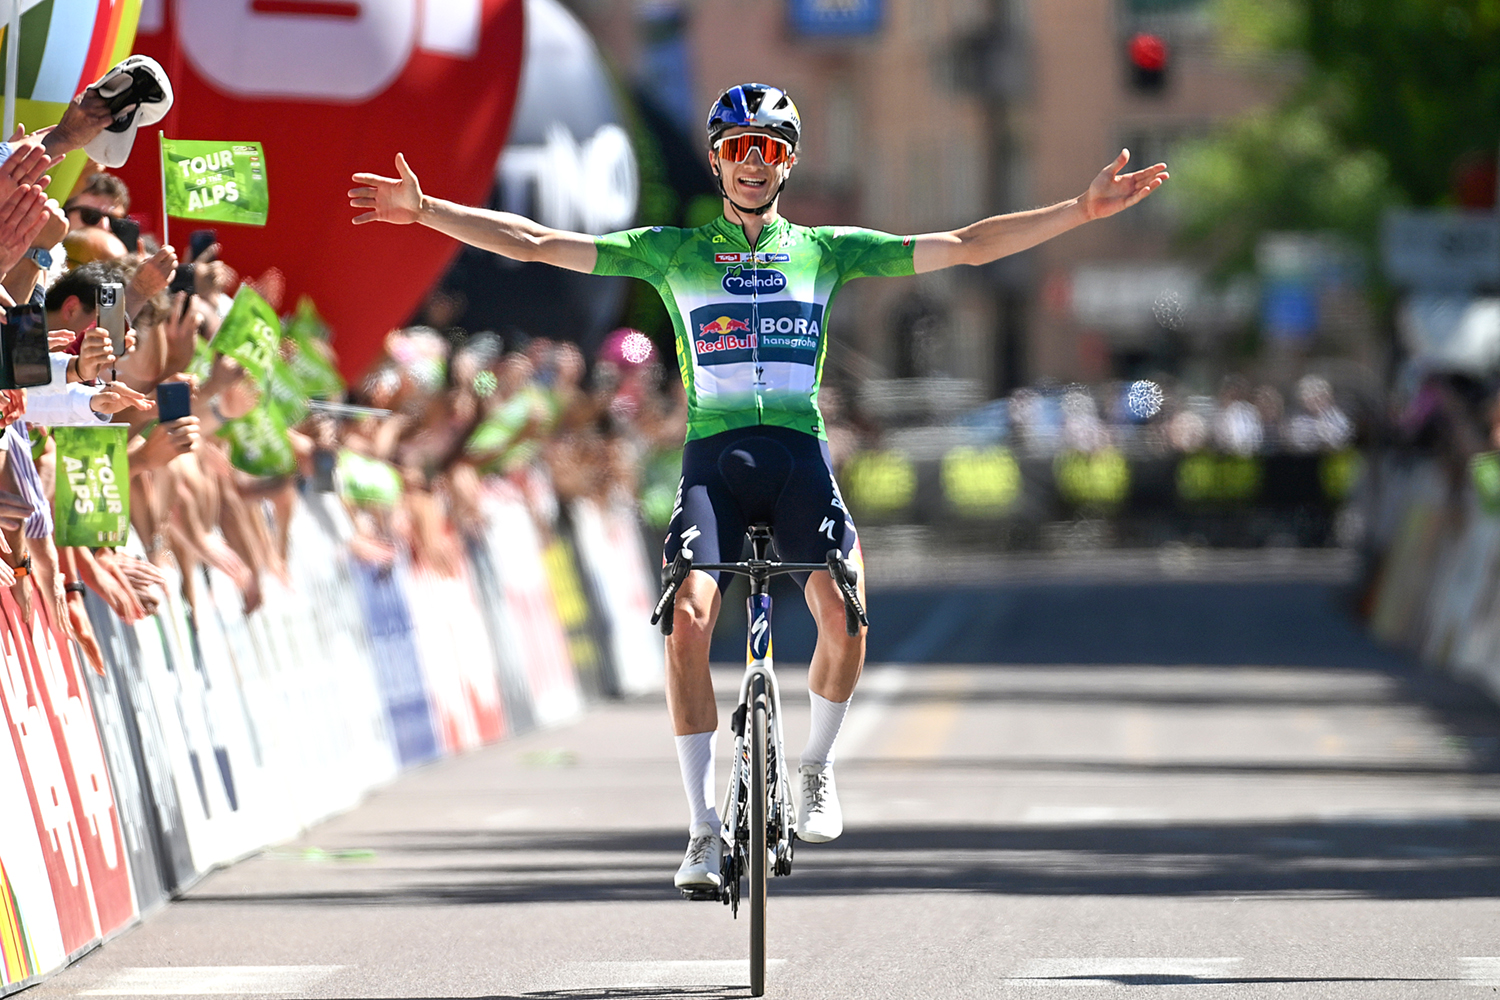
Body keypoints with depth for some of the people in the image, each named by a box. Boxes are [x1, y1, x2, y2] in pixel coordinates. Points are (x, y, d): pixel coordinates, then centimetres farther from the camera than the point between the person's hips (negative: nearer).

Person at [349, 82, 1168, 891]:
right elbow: (536, 244, 7)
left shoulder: (826, 250, 13)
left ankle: (817, 766, 8)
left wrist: (1082, 210, 3)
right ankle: (704, 828, -11)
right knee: (689, 619, -21)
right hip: (713, 453, 0)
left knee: (844, 614, -21)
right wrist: (425, 209, -2)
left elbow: (964, 247, 10)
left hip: (798, 450, 0)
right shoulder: (671, 252, 11)